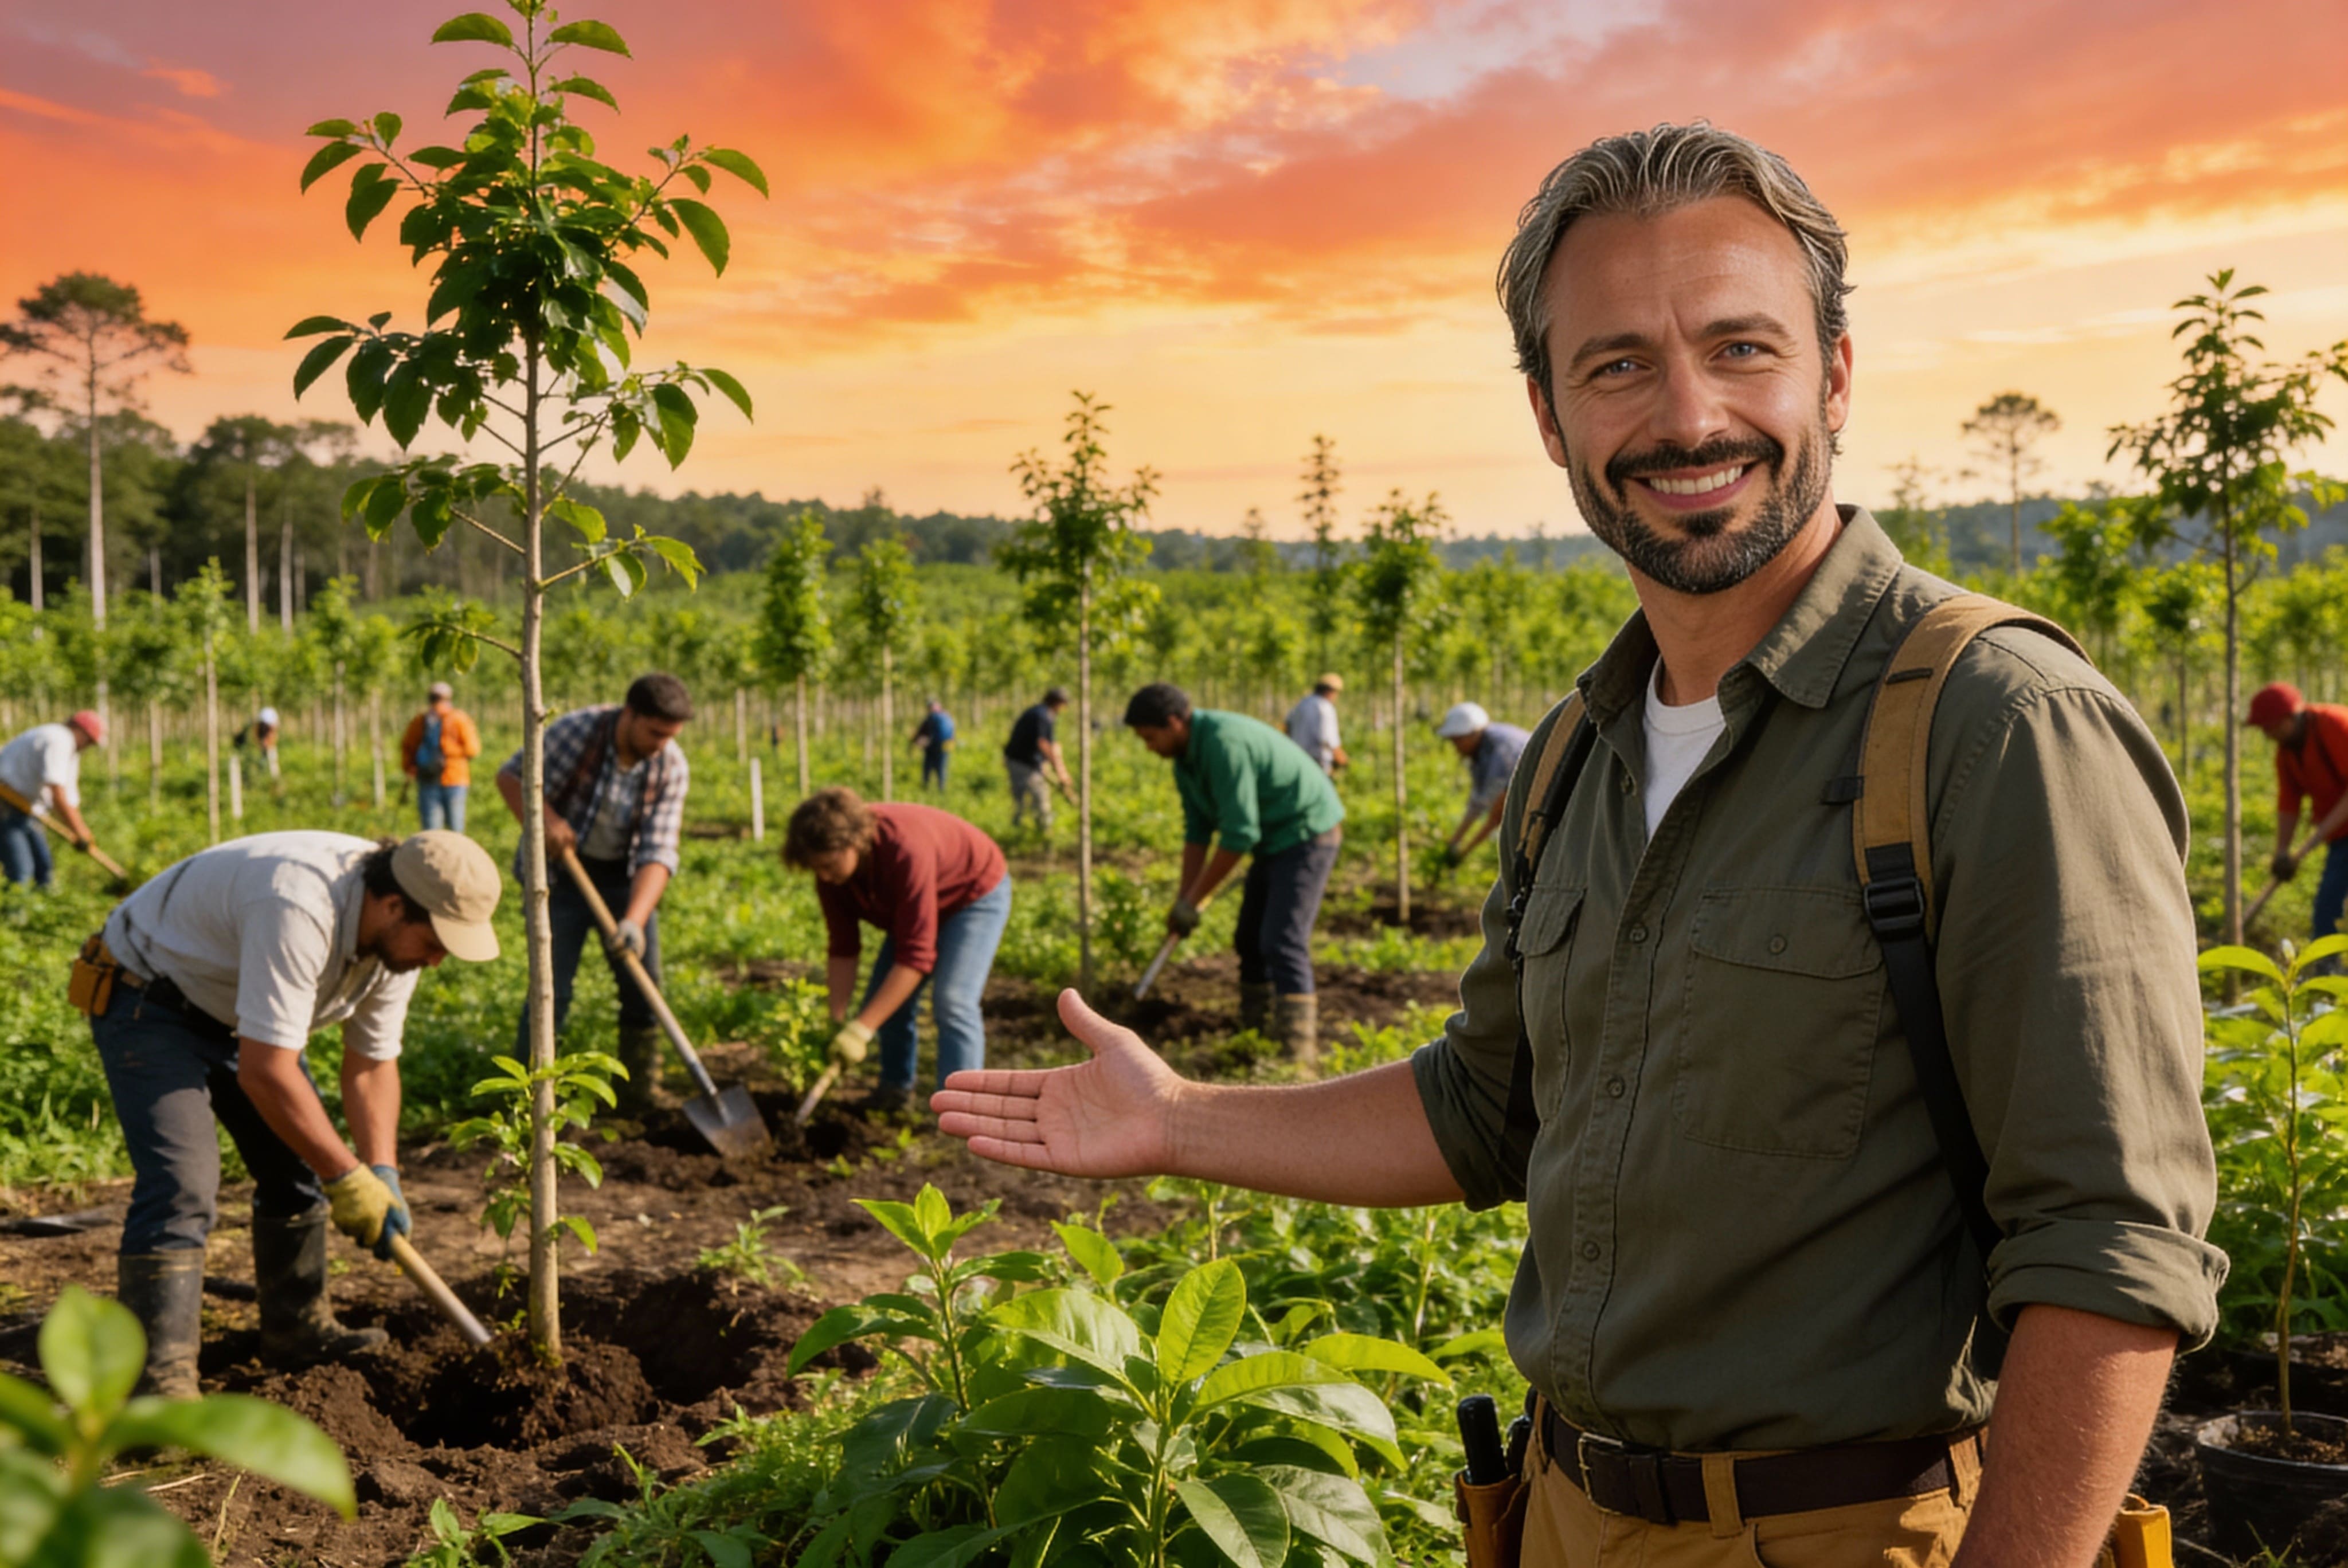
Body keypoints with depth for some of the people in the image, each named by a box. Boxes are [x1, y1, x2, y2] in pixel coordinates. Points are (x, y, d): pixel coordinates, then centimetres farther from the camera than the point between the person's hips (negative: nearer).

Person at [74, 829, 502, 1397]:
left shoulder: (397, 935, -11)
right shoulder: (299, 909, -40)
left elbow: (373, 1065, -1)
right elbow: (264, 1073, -39)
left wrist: (381, 1174, -12)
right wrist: (347, 1177, -30)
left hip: (234, 1010, 9)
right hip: (146, 996, -9)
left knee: (299, 1163, 8)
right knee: (181, 1184, -20)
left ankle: (297, 1330, 23)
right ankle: (158, 1383, -16)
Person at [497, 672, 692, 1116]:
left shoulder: (672, 769, -14)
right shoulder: (576, 730, -20)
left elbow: (658, 854, -19)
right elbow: (511, 776, -10)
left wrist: (634, 920, -32)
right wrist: (545, 819, -29)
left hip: (624, 878, 3)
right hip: (560, 873, -3)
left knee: (645, 991, 1)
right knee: (550, 994, -8)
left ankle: (639, 1101, 15)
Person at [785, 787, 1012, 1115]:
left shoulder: (906, 851, -42)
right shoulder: (832, 870, -20)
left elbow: (916, 957, -40)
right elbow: (843, 950, -11)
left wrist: (861, 1029, -40)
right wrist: (838, 1022, -18)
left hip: (977, 894, -7)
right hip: (913, 903, 7)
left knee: (952, 1001, -23)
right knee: (884, 1000, 4)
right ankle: (896, 1089, 25)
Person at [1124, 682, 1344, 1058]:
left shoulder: (1224, 744, -28)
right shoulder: (1185, 757, 4)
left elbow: (1239, 835, -29)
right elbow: (1197, 830, 8)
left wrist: (1193, 901, -21)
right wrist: (1182, 900, 1)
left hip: (1307, 834, -10)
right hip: (1275, 840, 10)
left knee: (1282, 941, -18)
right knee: (1250, 940, 11)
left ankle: (1299, 1050, -20)